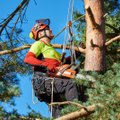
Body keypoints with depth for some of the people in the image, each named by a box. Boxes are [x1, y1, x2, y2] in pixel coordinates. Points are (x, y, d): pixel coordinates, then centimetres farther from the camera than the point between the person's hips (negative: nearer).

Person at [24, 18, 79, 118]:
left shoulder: (51, 49, 35)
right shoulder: (39, 44, 7)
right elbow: (28, 58, -11)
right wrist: (45, 64, -24)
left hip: (49, 83, 10)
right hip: (43, 81, -10)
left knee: (57, 110, 7)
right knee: (70, 84, -26)